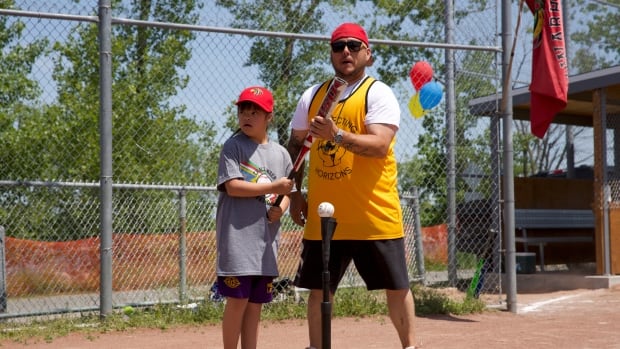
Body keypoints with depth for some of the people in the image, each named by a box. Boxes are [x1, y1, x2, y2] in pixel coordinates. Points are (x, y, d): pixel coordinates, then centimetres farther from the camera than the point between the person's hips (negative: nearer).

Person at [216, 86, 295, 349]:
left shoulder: (280, 153, 12)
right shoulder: (233, 146, -3)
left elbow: (285, 193, 17)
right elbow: (232, 186, -14)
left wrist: (280, 209, -5)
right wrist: (273, 188, -17)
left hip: (267, 239, 5)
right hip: (238, 236, -5)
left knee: (256, 302, 8)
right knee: (238, 299, -6)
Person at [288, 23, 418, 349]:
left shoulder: (378, 93, -4)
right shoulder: (312, 96, 10)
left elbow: (380, 146, -18)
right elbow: (295, 146, 18)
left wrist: (338, 135, -32)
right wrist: (295, 193, 9)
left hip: (375, 215, -4)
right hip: (323, 215, 4)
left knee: (396, 286, 3)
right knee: (318, 289, 8)